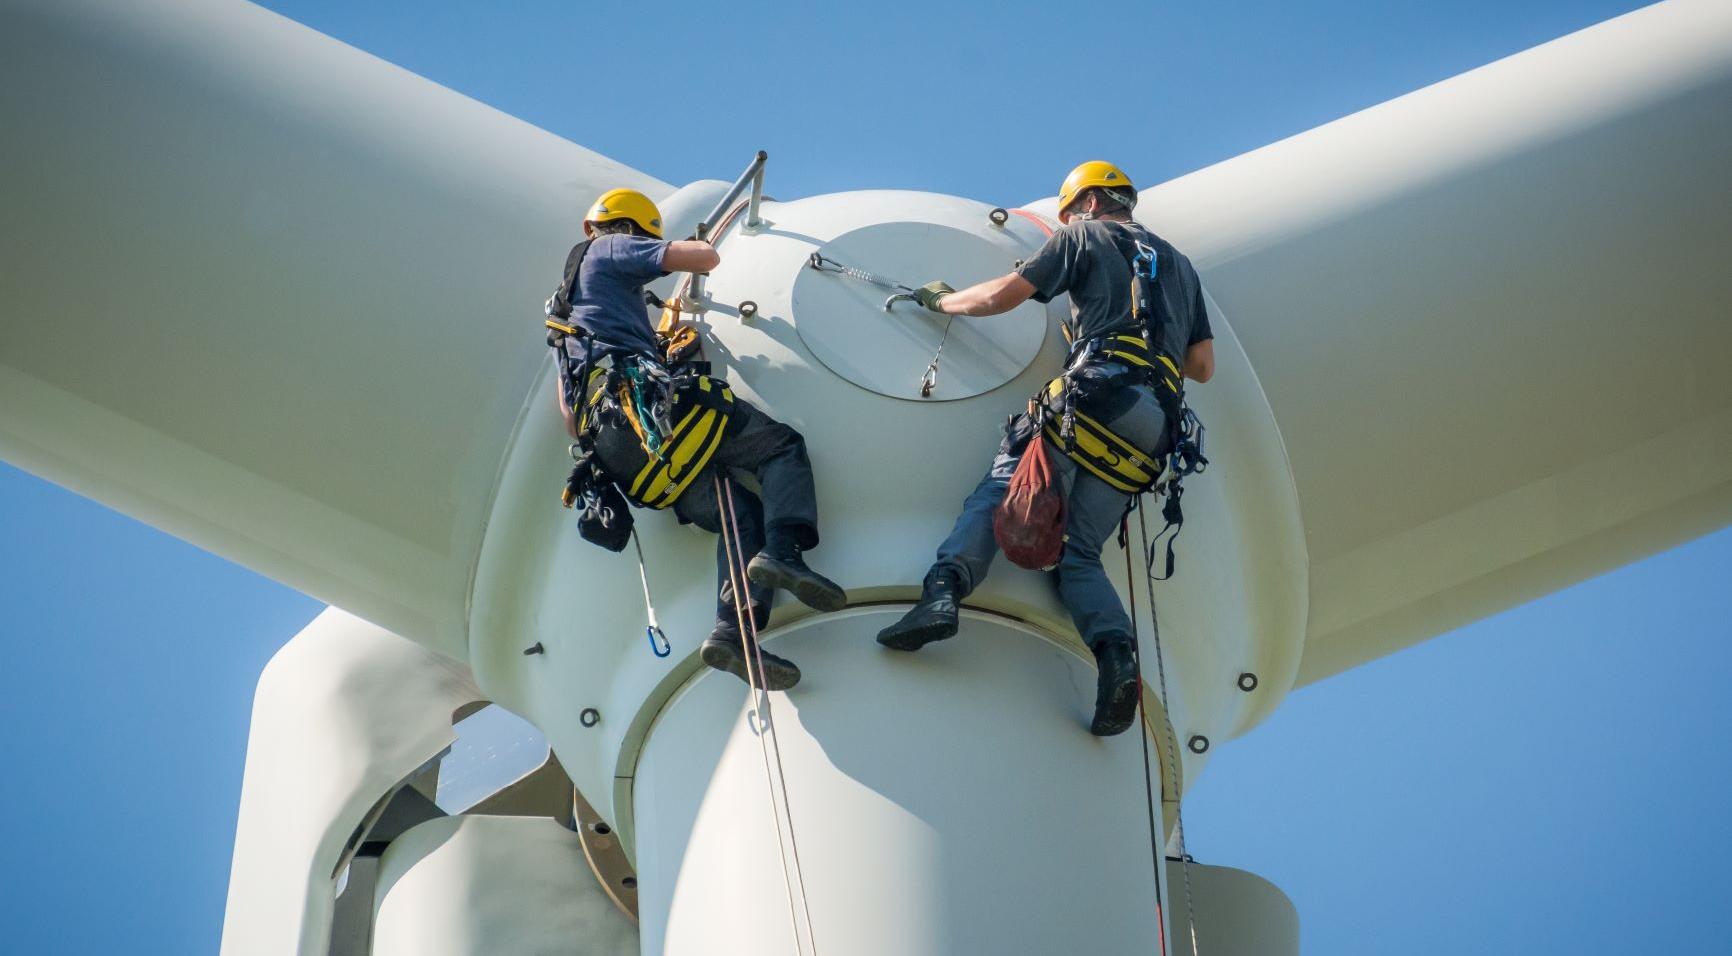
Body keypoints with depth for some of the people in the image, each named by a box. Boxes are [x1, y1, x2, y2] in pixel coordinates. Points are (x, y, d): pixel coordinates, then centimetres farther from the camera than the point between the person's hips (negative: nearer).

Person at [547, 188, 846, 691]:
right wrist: (699, 245, 28)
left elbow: (568, 410, 34)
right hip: (647, 401, -7)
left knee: (743, 516, 1)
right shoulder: (612, 249, 14)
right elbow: (707, 259, 5)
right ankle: (782, 551, -28)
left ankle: (732, 631, -22)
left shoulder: (565, 301, 38)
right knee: (782, 446, -1)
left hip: (614, 450, 8)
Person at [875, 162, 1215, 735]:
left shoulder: (1087, 236, 16)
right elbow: (1203, 366, 27)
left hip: (1097, 391, -5)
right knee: (1079, 551, 3)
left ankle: (944, 590, -35)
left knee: (996, 494, -9)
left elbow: (1002, 296, 11)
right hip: (1154, 426, 5)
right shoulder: (1180, 265, 33)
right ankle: (1116, 655, -23)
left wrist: (942, 301, 29)